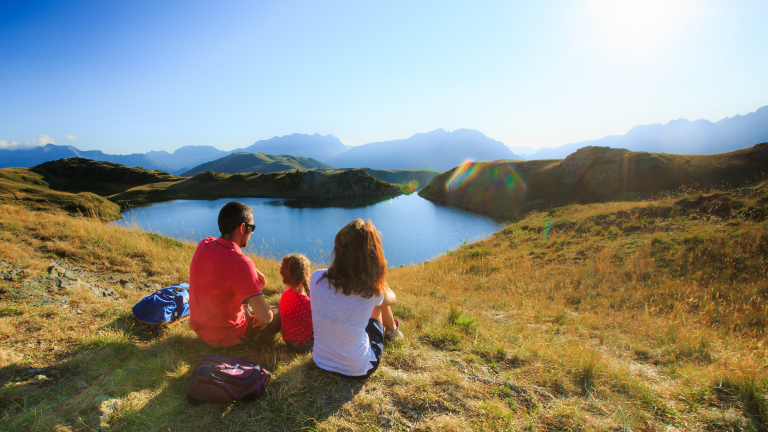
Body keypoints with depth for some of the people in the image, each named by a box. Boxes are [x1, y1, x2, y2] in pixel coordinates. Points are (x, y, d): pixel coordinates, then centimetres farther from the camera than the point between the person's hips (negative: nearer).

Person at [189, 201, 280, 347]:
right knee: (281, 314, 8)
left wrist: (253, 271, 3)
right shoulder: (241, 264, -34)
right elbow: (265, 317, -34)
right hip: (227, 336, -7)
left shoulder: (204, 245, -13)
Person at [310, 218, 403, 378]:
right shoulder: (372, 291, -25)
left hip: (320, 361, 3)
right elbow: (392, 299, -1)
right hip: (359, 371, -3)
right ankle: (392, 330, 50)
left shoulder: (317, 278, -19)